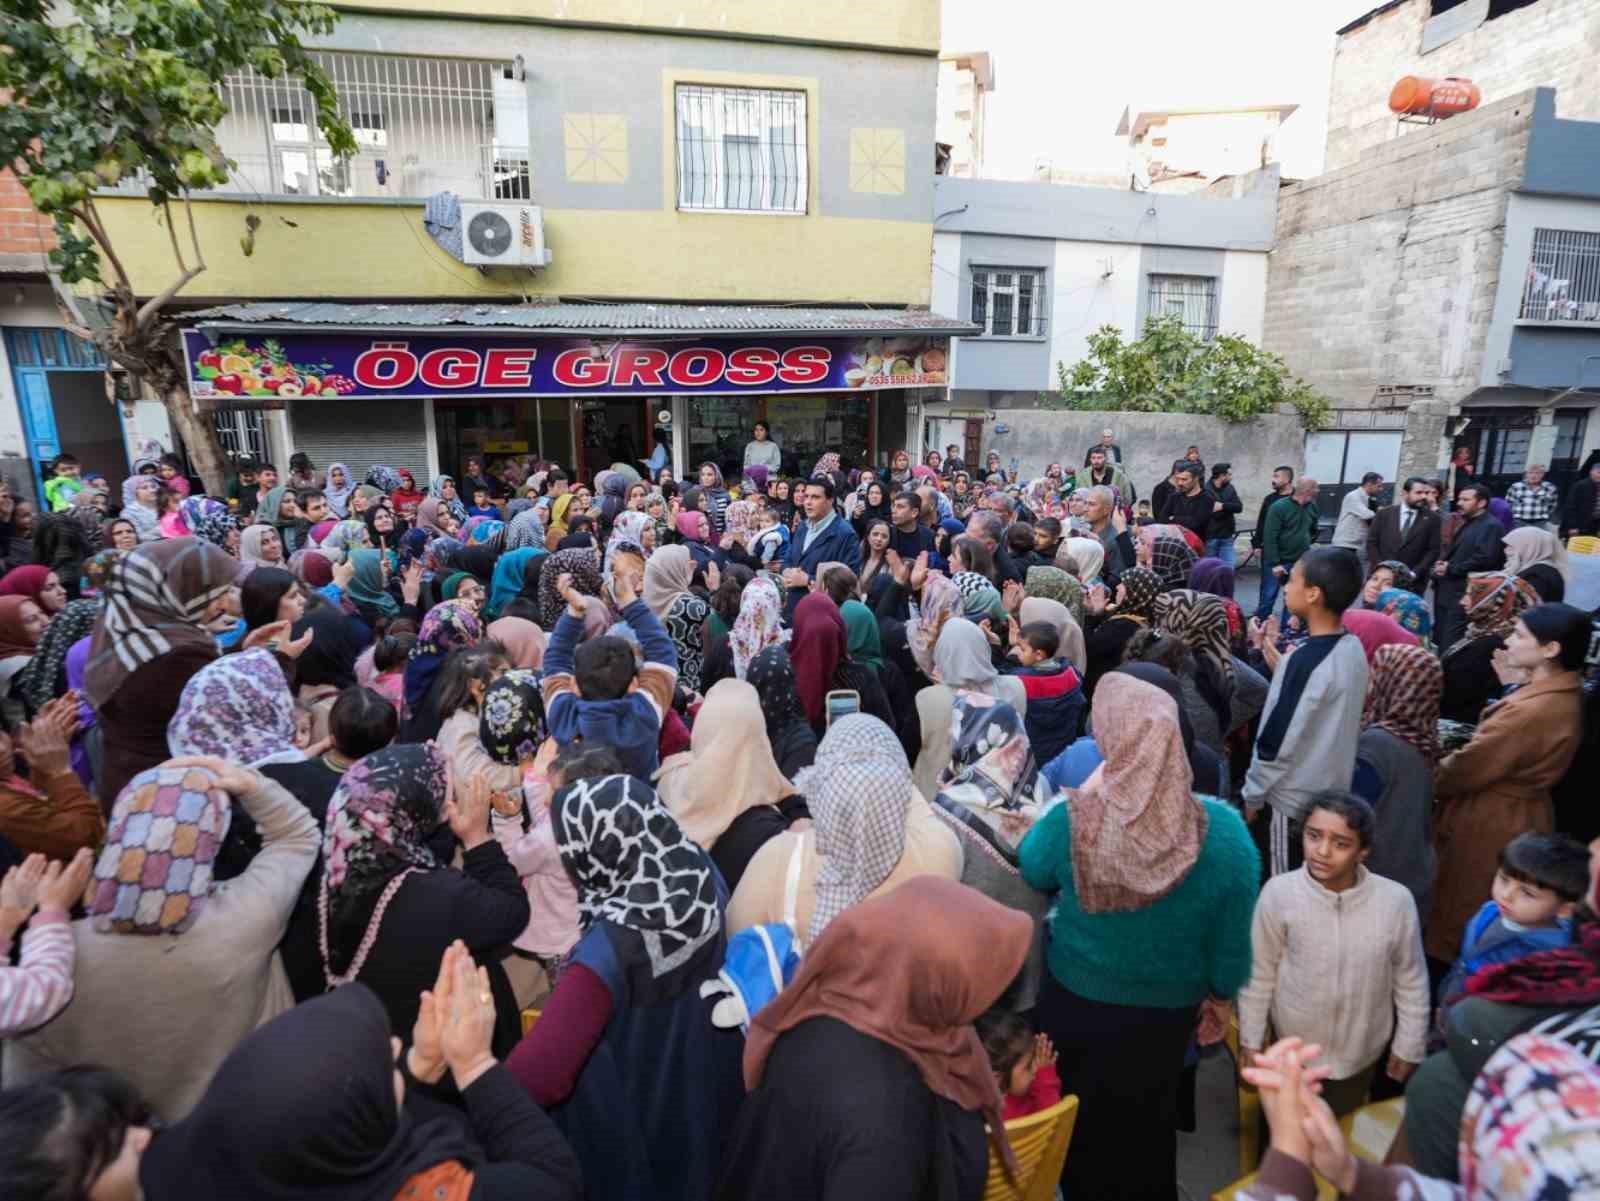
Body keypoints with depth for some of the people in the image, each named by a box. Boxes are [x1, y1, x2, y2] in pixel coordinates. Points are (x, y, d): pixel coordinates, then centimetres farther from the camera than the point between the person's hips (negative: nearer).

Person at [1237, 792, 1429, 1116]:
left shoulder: (1396, 900, -22)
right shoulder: (1278, 893, -25)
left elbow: (1411, 981, -5)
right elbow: (1258, 974, -11)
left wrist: (1408, 1046, 3)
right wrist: (1251, 1039, -4)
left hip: (1360, 1049, 1)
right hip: (1294, 1047, -1)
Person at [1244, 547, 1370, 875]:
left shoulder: (1304, 661, -24)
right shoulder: (1354, 649, 0)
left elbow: (1276, 740, -19)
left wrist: (1252, 794, -8)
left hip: (1297, 799, -8)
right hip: (1336, 791, 8)